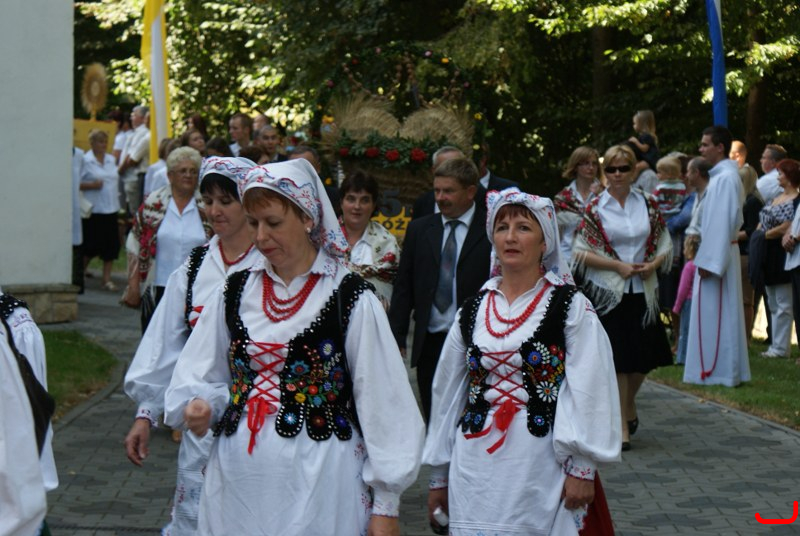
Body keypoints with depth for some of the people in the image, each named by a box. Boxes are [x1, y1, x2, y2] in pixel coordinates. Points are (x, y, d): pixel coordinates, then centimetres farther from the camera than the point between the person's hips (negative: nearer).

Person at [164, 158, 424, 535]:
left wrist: (385, 504, -5)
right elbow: (200, 378, 14)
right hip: (238, 484, 4)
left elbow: (383, 405, -5)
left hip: (318, 487, -4)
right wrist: (199, 405, -10)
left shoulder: (351, 299, -5)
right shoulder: (235, 293, 8)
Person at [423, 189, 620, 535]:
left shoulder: (570, 307, -2)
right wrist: (439, 475, 16)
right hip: (476, 465, 4)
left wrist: (581, 468, -10)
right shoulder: (473, 310, 10)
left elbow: (588, 391, -6)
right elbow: (448, 392, 14)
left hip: (541, 470, -3)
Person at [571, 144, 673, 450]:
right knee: (617, 359, -2)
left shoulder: (648, 205, 6)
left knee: (643, 357, 9)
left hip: (643, 291, 3)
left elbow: (665, 244, 10)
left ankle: (629, 403, 38)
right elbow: (580, 252, -6)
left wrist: (652, 264, -10)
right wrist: (618, 266, -15)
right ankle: (623, 425, 8)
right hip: (607, 292, -3)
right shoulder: (595, 208, -3)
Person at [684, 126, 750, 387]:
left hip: (718, 255, -10)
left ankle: (718, 371, 0)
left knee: (714, 314, -5)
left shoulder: (725, 178, -17)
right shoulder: (721, 176, 13)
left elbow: (722, 223, -21)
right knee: (721, 314, 13)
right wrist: (705, 256, 14)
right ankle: (727, 371, 18)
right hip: (716, 254, 10)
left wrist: (709, 261, -21)